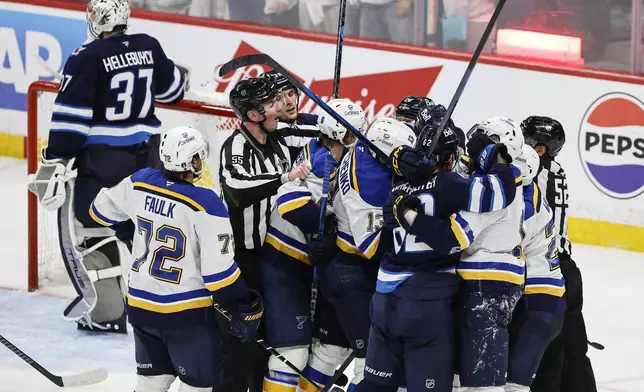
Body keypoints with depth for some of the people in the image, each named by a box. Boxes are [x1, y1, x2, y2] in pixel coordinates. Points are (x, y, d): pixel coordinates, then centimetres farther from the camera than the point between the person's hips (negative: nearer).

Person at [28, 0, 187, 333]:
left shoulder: (88, 58, -17)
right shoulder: (149, 48, 0)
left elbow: (69, 117, -19)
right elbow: (171, 89, 18)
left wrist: (55, 165, -16)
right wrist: (181, 78, 41)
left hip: (100, 160, -6)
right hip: (145, 155, 6)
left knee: (82, 230, 5)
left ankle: (106, 312, 3)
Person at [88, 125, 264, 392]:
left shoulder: (140, 183, -4)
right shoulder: (205, 204, -21)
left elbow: (102, 210, 15)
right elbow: (218, 270, -21)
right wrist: (245, 307, -9)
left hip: (141, 303, 6)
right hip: (186, 310, -6)